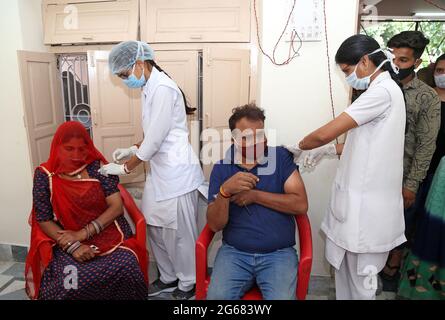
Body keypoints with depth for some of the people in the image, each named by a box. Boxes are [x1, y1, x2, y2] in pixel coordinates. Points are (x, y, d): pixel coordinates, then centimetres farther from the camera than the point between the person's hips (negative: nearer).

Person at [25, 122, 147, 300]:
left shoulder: (98, 167, 0)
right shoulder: (44, 175, 0)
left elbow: (116, 206, -5)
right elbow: (44, 221, 0)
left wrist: (83, 233, -15)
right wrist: (72, 246, -15)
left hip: (108, 235, 0)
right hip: (68, 243, 0)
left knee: (126, 267, -28)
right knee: (65, 284, -29)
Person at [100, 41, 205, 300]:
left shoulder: (163, 88, -17)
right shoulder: (150, 88, 13)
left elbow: (155, 139, -19)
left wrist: (125, 168, -9)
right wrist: (132, 150, 9)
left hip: (177, 172, -9)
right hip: (159, 171, 9)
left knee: (179, 232, 4)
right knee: (157, 228, 16)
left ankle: (188, 285, 25)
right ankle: (169, 278, 35)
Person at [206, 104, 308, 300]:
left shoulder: (281, 157, 0)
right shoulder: (221, 168, 2)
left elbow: (300, 205, -8)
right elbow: (215, 225, -3)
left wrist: (254, 196, -12)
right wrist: (225, 191, -21)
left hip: (278, 253, 0)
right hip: (234, 252, 1)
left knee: (282, 298, -23)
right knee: (217, 296, -22)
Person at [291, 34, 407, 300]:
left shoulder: (382, 91, -17)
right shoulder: (384, 90, 16)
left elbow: (325, 133, -23)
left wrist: (298, 146, -4)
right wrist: (329, 151, 7)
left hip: (367, 203, -9)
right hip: (359, 197, 9)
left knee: (360, 278, 7)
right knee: (346, 268, 19)